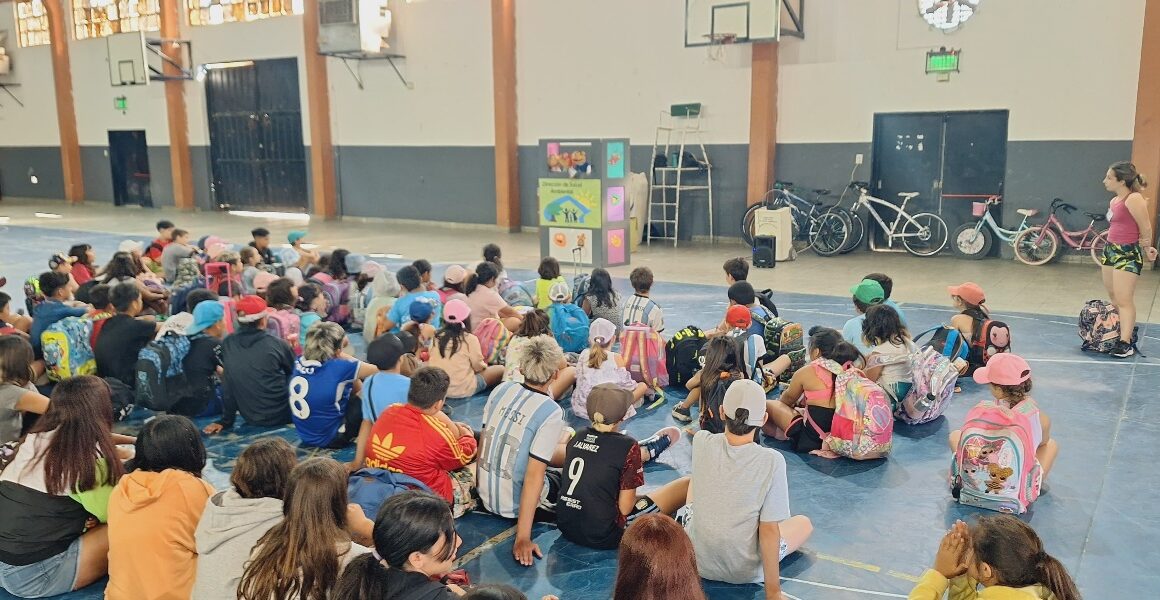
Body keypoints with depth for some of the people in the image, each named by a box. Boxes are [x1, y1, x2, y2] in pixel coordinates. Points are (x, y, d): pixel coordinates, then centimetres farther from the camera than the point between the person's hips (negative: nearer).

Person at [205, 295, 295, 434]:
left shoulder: (227, 344, -4)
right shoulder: (276, 344, -12)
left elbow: (227, 385, 2)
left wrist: (226, 420, 9)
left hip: (250, 418, 5)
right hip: (280, 415, -4)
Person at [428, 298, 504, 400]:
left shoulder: (437, 337, -2)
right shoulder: (469, 338, -15)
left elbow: (431, 361, 5)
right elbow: (478, 366, -8)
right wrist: (484, 365, 16)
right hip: (462, 390, -5)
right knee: (500, 369, 11)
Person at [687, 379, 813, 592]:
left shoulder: (702, 443, -15)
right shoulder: (772, 461, -23)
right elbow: (769, 531, -19)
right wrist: (773, 592, -13)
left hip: (697, 561, 3)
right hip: (744, 572, -3)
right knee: (804, 523, 25)